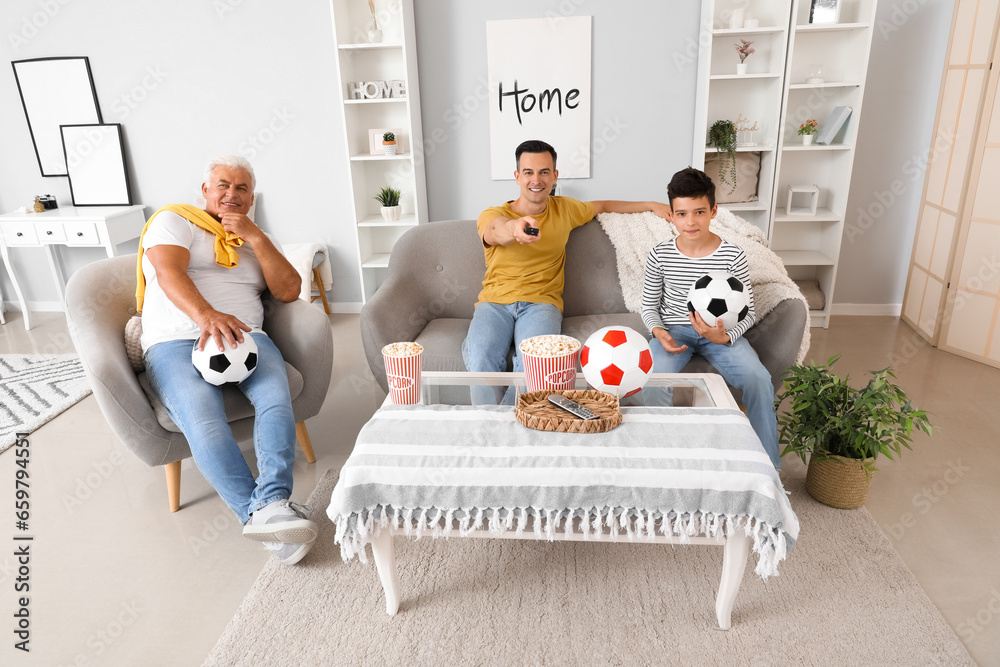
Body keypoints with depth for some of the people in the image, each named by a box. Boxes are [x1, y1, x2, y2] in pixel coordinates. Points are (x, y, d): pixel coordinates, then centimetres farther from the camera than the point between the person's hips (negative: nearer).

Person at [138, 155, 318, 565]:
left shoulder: (257, 240, 26)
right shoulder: (175, 220, 14)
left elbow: (288, 291, 9)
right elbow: (169, 272, -8)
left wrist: (255, 237, 0)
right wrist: (206, 315, -28)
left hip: (243, 334, 3)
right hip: (174, 342, -3)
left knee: (276, 397, -31)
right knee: (203, 420, -32)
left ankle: (271, 504, -40)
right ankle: (259, 514, -32)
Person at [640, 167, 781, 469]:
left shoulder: (732, 255, -6)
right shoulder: (660, 255, -3)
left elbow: (747, 311, -2)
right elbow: (649, 305, 7)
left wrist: (724, 336, -22)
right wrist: (659, 332, -15)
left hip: (720, 332, 0)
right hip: (673, 329, 0)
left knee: (759, 379, -23)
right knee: (653, 375, -31)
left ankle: (768, 465, -2)